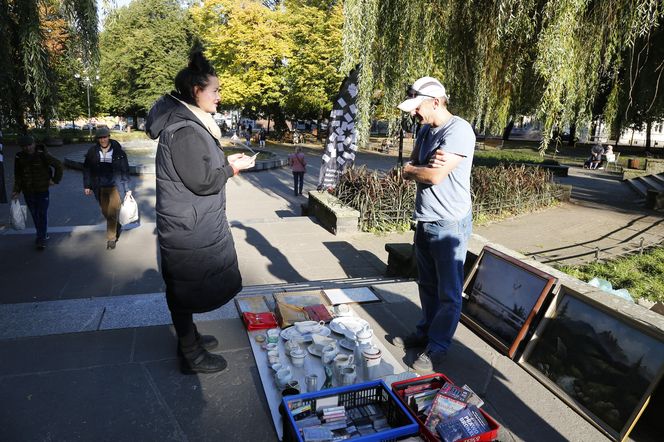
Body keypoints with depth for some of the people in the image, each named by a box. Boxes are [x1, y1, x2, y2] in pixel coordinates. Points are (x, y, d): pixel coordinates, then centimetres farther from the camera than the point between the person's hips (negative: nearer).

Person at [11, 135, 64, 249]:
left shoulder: (42, 155, -12)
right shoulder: (19, 157, -1)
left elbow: (58, 165, -4)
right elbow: (17, 175, 7)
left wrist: (55, 180, -5)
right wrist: (16, 190, 3)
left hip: (42, 190, -4)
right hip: (28, 192, 4)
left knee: (42, 214, -2)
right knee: (34, 214, 11)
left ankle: (41, 239, 5)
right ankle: (43, 234, 27)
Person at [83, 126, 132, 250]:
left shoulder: (118, 151, -8)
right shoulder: (93, 151, -1)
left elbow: (125, 170, -3)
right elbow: (87, 169, 6)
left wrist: (127, 188, -3)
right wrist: (87, 186, 1)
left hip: (115, 187, -3)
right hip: (100, 188, 4)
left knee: (112, 213, -6)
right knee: (106, 213, 14)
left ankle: (111, 238, 8)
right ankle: (117, 227, 42)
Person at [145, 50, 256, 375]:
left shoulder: (188, 122, 11)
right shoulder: (183, 130, -22)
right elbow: (202, 181, -24)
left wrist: (225, 162, 8)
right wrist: (233, 168, -10)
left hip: (191, 223, 10)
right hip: (189, 229, -10)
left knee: (184, 289, 22)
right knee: (186, 290, 5)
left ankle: (189, 338, 40)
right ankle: (191, 355, 22)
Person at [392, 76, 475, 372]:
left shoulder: (459, 130, -16)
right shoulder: (425, 131, 11)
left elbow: (435, 176, -23)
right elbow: (409, 170, 7)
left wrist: (411, 169, -4)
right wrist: (427, 165, -14)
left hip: (449, 225, -8)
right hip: (425, 222, 8)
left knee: (448, 292, 4)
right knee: (427, 286, 19)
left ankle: (437, 347, 16)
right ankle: (426, 332, 35)